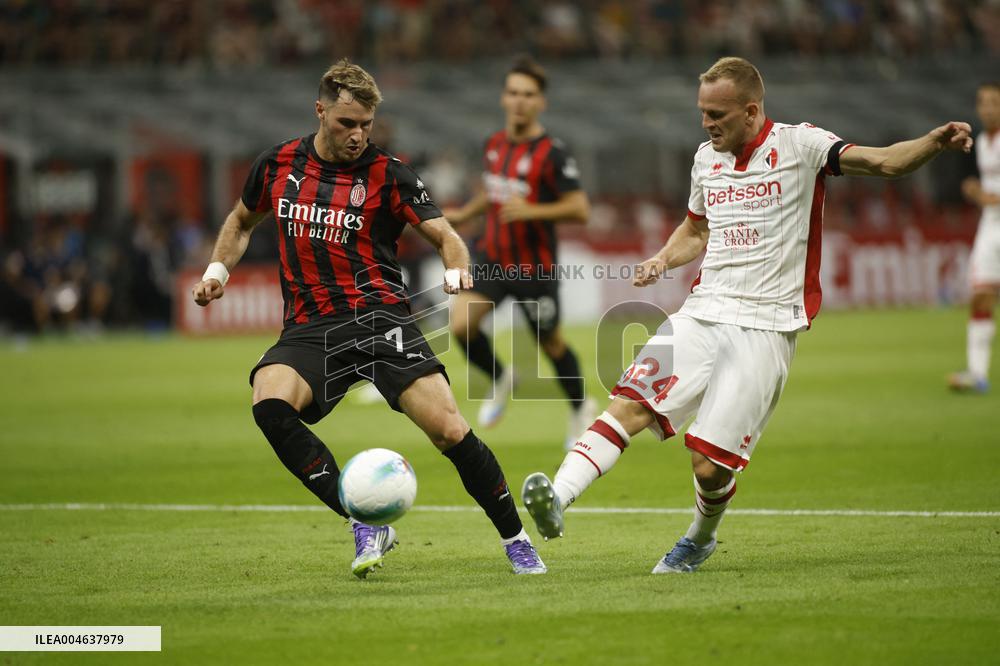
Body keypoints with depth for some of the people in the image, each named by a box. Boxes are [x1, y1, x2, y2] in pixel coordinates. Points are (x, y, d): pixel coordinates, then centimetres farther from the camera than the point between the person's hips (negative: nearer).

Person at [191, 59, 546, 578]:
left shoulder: (386, 174, -1)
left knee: (450, 432, -16)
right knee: (269, 405, -30)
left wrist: (456, 271, -24)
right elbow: (242, 221, 27)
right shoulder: (278, 165, 8)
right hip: (308, 329, 2)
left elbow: (444, 236, -2)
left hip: (380, 318, -2)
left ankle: (516, 541, 7)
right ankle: (366, 526, -23)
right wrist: (216, 272, 11)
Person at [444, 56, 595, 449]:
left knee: (551, 344, 10)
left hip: (534, 267, -5)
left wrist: (531, 210, -29)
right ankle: (499, 380, 14)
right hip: (492, 258, 5)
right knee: (461, 325, -15)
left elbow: (580, 209, -19)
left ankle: (580, 409, 38)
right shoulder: (494, 144, 4)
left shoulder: (552, 154, -16)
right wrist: (464, 214, 21)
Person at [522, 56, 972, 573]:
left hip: (765, 325, -5)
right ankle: (557, 498, -29)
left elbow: (881, 162, -16)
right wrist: (662, 261, 11)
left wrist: (934, 141, -35)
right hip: (702, 312, 5)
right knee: (630, 404, -18)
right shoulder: (707, 158, 14)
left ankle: (700, 539, 22)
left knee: (710, 463, -7)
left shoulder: (798, 145, -4)